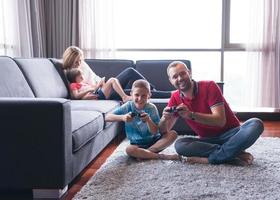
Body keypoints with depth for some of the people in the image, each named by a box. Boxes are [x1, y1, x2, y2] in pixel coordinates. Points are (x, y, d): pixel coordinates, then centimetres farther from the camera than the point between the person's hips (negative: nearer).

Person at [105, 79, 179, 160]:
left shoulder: (151, 108, -7)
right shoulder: (128, 106, -7)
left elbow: (155, 132, -11)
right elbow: (107, 117, -14)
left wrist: (148, 120, -30)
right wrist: (122, 117, -31)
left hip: (154, 141, 2)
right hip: (137, 144, -1)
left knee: (173, 134, -23)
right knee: (129, 149, -35)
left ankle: (144, 153, -23)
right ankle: (161, 156, -23)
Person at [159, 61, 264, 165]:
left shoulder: (209, 86, -12)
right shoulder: (175, 98, 1)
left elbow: (220, 121, -21)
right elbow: (164, 130, 3)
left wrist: (191, 115, -33)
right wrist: (165, 118, -21)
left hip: (231, 134, -2)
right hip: (208, 140, 3)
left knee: (256, 124, -31)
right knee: (179, 145, -28)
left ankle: (209, 158, -32)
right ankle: (237, 154, -28)